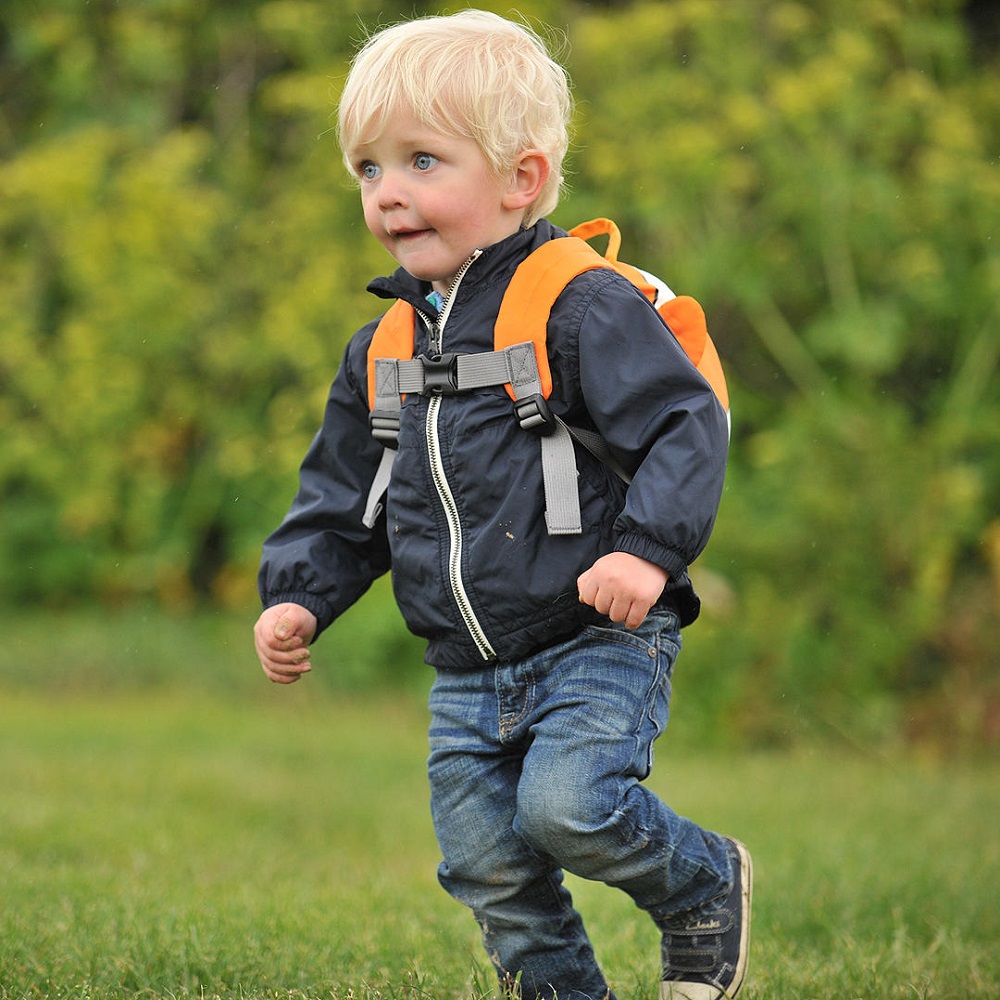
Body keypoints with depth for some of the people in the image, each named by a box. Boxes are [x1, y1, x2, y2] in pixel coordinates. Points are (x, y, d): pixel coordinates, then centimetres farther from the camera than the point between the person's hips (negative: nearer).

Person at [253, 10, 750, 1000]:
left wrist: (647, 548, -28)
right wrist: (297, 597, 4)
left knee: (567, 807, -24)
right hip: (468, 682, 7)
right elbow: (340, 501, 19)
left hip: (597, 646, -6)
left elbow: (685, 427, -15)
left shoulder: (582, 307, -11)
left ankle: (705, 885, 5)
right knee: (489, 872, 4)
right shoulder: (380, 353, 10)